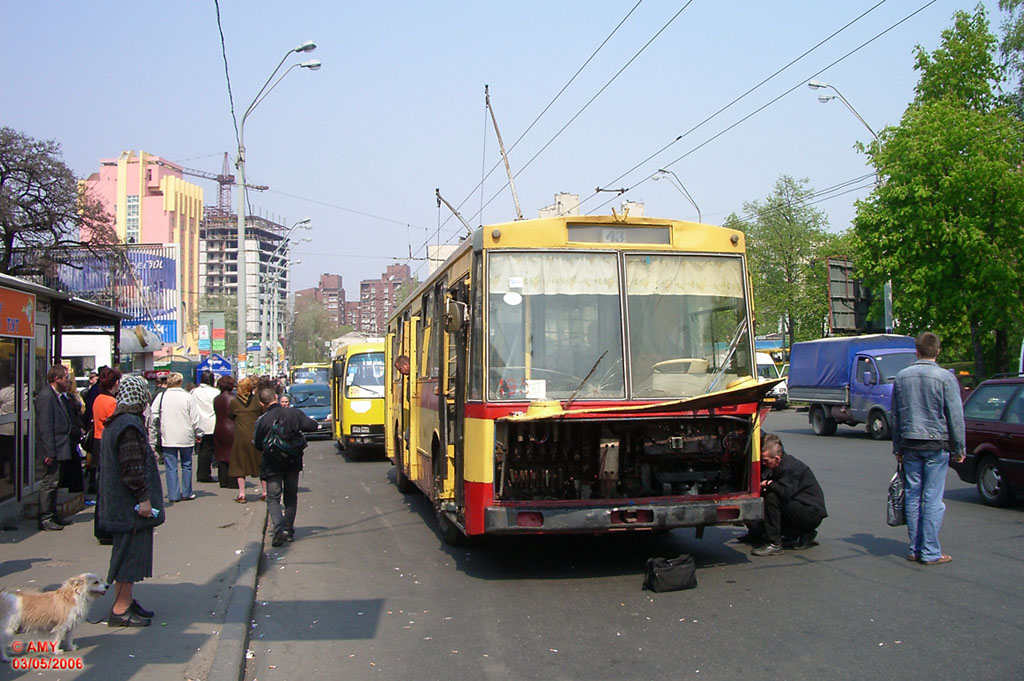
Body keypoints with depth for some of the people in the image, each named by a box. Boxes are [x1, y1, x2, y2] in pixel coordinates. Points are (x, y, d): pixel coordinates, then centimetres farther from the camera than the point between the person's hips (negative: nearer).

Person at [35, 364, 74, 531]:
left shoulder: (55, 396, 15)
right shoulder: (45, 396, -16)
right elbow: (45, 428, -21)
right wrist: (49, 453, -23)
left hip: (57, 449, 10)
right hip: (52, 449, -10)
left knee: (53, 483, 15)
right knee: (49, 483, -5)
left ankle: (52, 515, 23)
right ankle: (45, 519, 0)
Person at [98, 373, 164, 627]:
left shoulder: (115, 422, 12)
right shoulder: (130, 425, -20)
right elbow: (133, 466, -24)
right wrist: (143, 497, -21)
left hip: (118, 502, 10)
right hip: (130, 503, -10)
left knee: (128, 553, 17)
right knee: (130, 552, -4)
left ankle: (125, 601, 26)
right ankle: (120, 609, 2)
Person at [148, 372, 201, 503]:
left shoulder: (161, 397, -2)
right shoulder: (187, 397, -6)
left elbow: (152, 419, 1)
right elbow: (195, 418, -4)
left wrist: (152, 441, 8)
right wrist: (198, 434, 11)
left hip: (168, 438, 1)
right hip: (186, 438, 0)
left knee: (171, 466, 5)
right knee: (186, 465, 12)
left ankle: (173, 495, 4)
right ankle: (186, 493, 16)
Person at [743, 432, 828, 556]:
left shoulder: (790, 467, -21)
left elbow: (786, 493, -32)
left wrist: (768, 484, -19)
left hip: (812, 513, -10)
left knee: (771, 497, -28)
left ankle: (774, 544, -24)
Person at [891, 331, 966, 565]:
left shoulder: (902, 377, 6)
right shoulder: (945, 377, -8)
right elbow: (955, 416, -5)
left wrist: (897, 448, 20)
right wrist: (959, 448, 4)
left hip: (910, 444, 4)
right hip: (937, 445, -4)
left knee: (912, 496, 9)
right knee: (933, 498, -2)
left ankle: (915, 548, 12)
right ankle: (930, 552, 0)